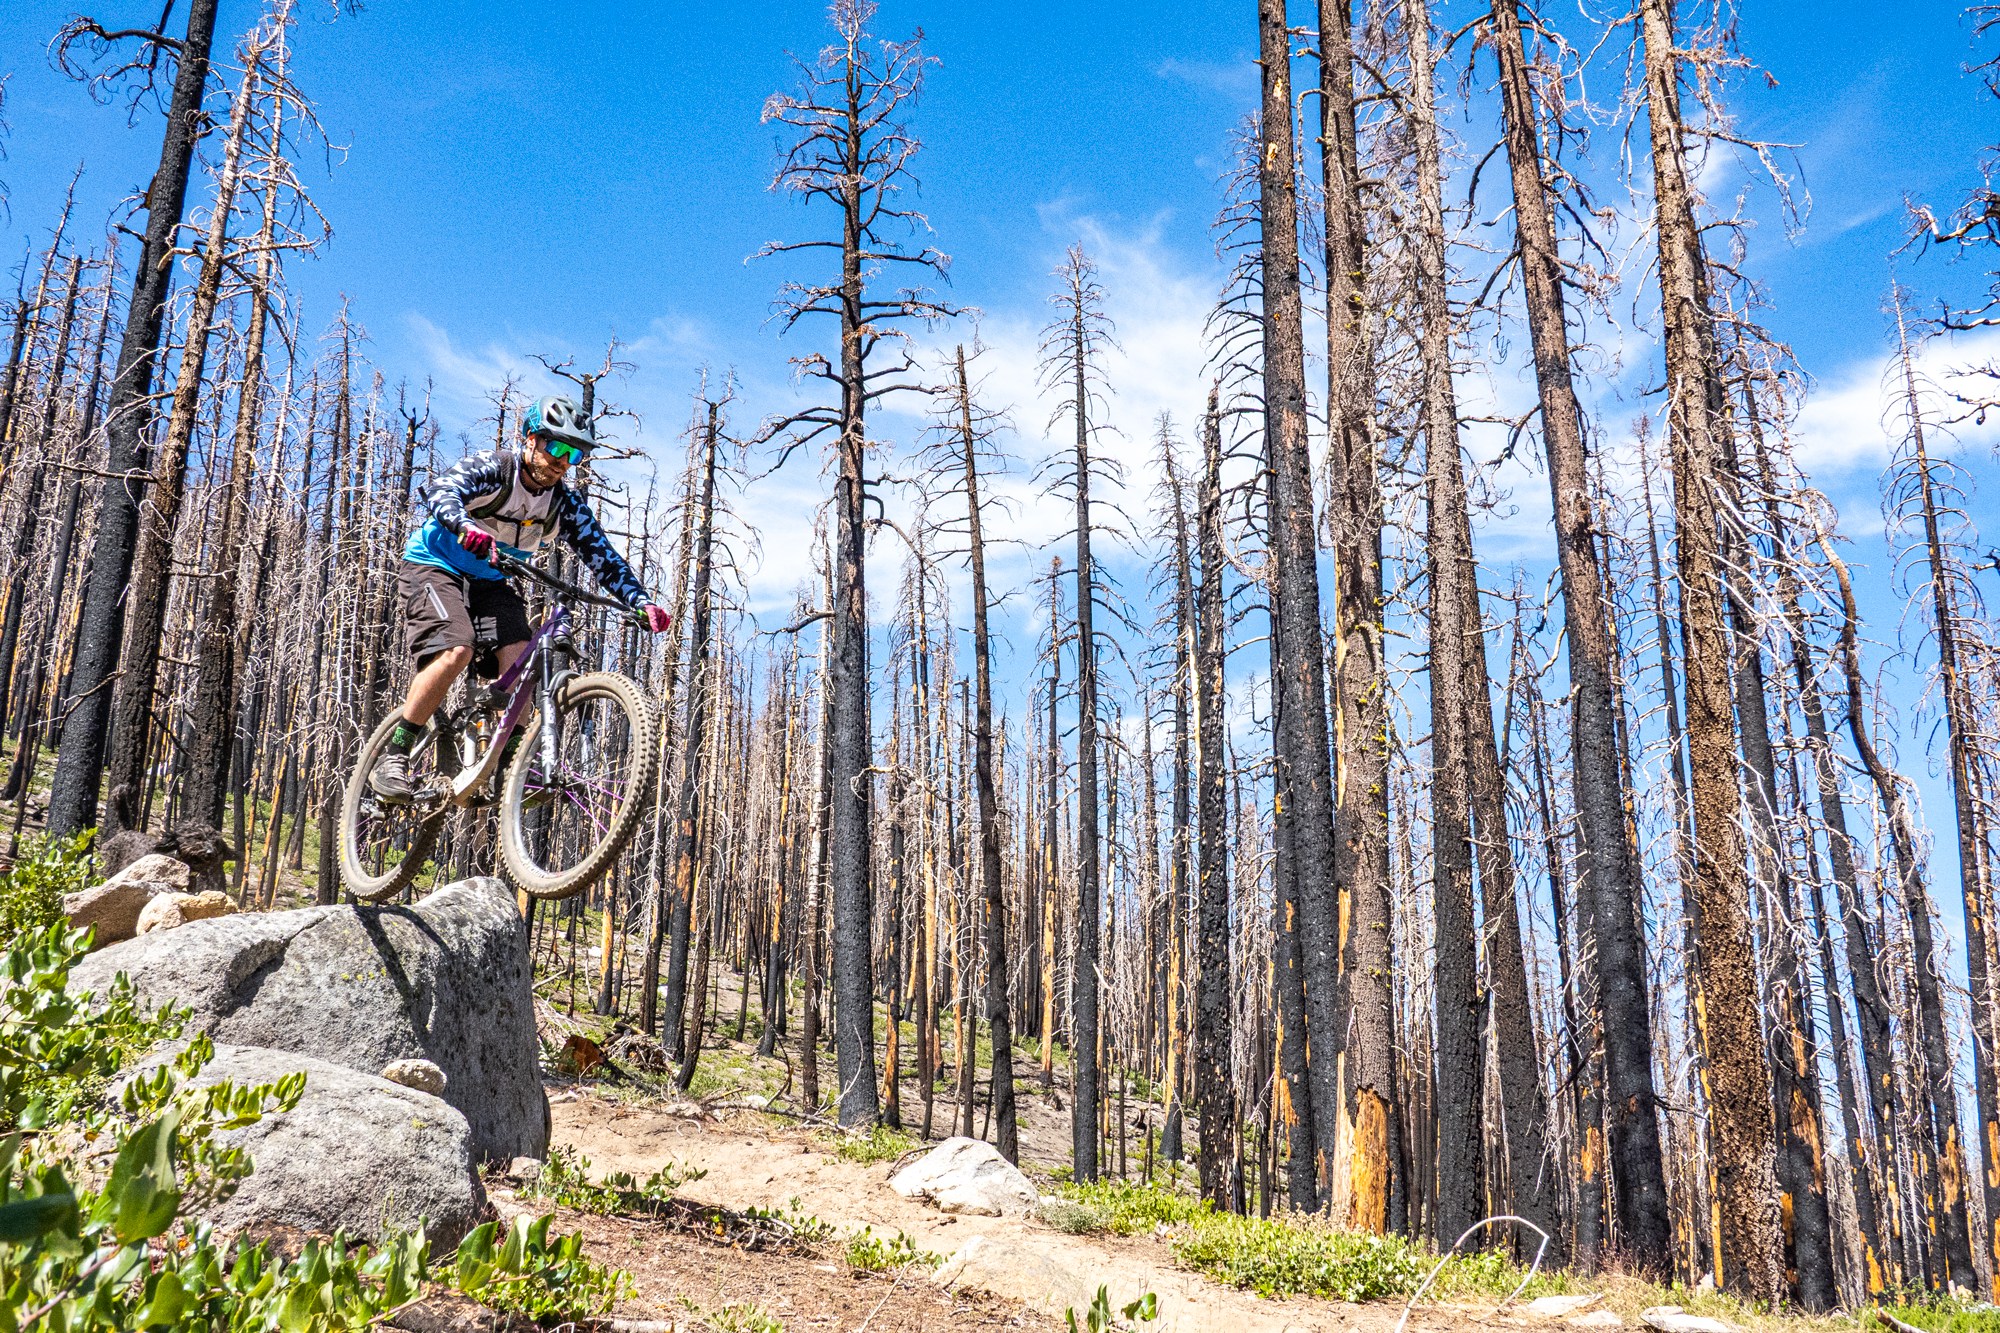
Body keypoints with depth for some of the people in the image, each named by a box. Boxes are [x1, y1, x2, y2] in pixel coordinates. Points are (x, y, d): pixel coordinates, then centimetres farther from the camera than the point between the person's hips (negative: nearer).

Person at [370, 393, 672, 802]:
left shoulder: (565, 504, -4)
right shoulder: (491, 467, -18)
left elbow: (603, 557, -7)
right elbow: (440, 489, -36)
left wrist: (644, 603, -23)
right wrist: (466, 526, -59)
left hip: (489, 582, 5)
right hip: (434, 566, -5)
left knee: (519, 660, -18)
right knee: (456, 652, -27)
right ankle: (392, 759, -18)